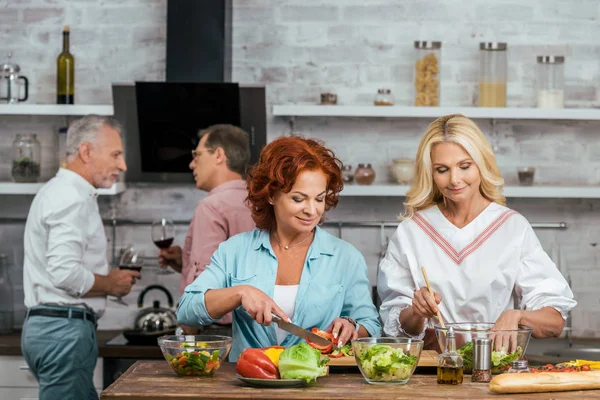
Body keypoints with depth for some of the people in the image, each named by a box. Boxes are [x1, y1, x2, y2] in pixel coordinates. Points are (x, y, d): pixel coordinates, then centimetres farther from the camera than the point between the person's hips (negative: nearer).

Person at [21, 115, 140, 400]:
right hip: (65, 326, -10)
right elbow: (66, 274, -24)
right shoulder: (72, 200, -14)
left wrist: (108, 277, 14)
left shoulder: (58, 192, 20)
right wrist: (111, 284, -8)